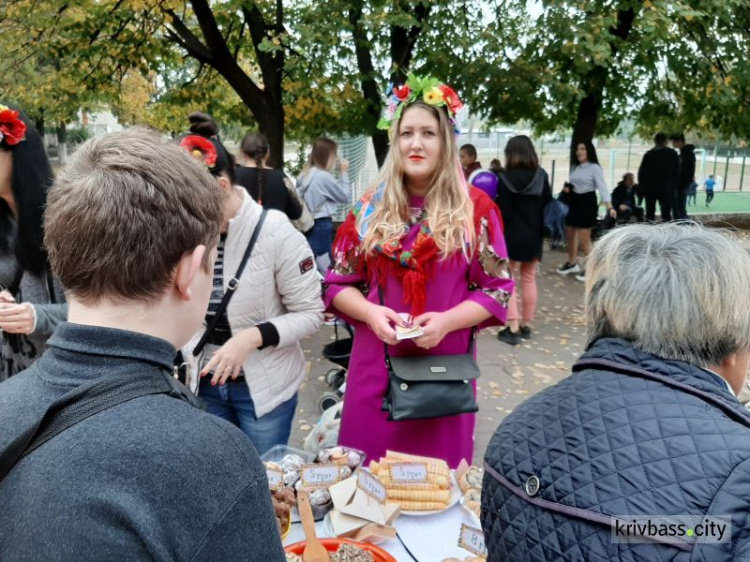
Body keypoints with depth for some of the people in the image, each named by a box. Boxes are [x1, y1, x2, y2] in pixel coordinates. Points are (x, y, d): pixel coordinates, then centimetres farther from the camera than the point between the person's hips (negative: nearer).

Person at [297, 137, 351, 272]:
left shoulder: (305, 175, 7)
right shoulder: (324, 176, -16)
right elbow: (345, 197, -7)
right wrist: (344, 172, -1)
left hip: (308, 226, 8)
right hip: (322, 226, -8)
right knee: (324, 267, 0)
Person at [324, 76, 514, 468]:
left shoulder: (476, 209, -2)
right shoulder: (370, 208, 4)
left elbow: (496, 289, -2)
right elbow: (339, 283, 6)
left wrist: (447, 320, -18)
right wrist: (370, 312, -13)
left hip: (445, 364, -1)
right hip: (376, 363, 2)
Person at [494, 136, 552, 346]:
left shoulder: (506, 178, -12)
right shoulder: (541, 175, -1)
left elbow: (503, 213, -13)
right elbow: (548, 205, 3)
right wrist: (541, 231, 12)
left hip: (511, 235, -4)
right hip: (533, 236, 4)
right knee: (529, 279, 15)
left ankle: (513, 328, -3)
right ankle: (526, 325, 21)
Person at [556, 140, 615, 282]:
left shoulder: (594, 168, -11)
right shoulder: (575, 168, 12)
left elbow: (602, 187, -21)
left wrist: (609, 206, -33)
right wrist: (567, 189, -1)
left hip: (587, 202, -8)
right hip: (574, 202, 8)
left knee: (584, 239, -7)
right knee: (569, 235, 16)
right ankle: (572, 263, 34)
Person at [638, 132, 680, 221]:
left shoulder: (649, 154, -2)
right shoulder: (673, 154, 4)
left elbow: (641, 172, -4)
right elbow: (677, 173, 4)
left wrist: (642, 187, 3)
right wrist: (674, 187, 9)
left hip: (650, 188, 0)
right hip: (666, 189, 0)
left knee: (650, 212, 6)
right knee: (666, 213, 3)